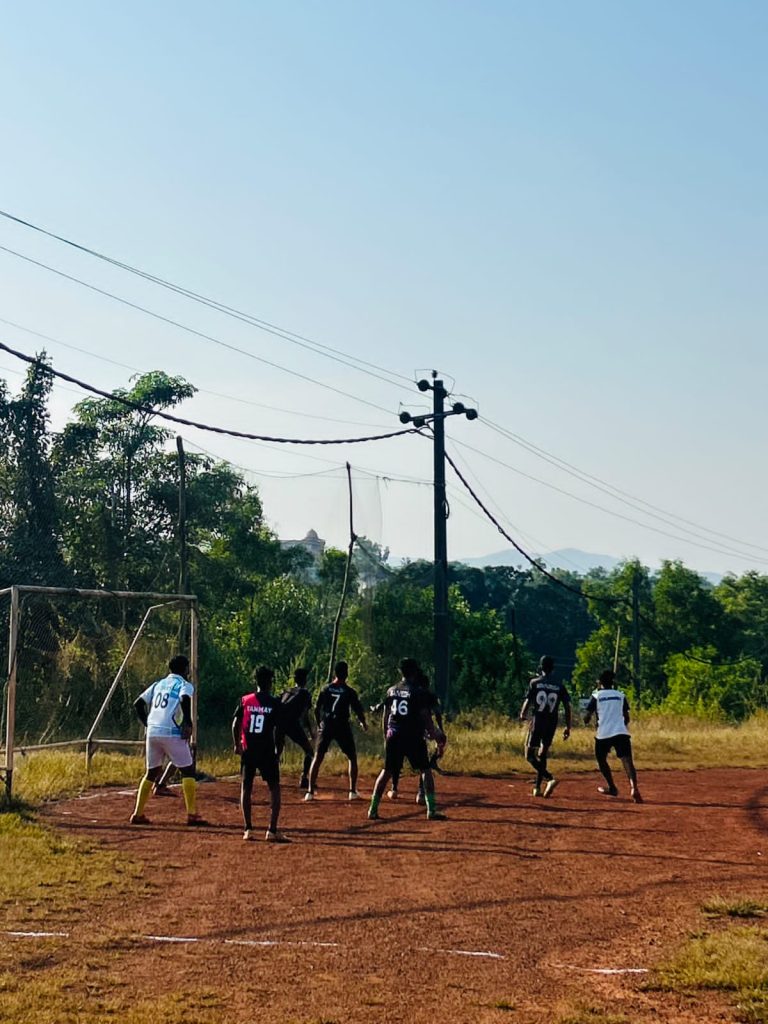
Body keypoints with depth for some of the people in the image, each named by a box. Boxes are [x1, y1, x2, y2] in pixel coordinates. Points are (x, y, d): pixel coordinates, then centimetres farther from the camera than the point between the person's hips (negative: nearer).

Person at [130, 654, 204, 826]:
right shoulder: (184, 685, 3)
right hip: (171, 733, -6)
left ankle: (138, 814, 14)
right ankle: (192, 815, -6)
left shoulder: (158, 684, 21)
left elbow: (138, 703, 17)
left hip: (152, 733, 6)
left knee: (152, 772, 18)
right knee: (188, 771, 2)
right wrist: (188, 723, -15)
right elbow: (185, 700, -20)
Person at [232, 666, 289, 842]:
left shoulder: (245, 700, 1)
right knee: (274, 788, 6)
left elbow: (235, 724, -1)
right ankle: (272, 831, -3)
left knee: (246, 788, 13)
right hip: (267, 751, -2)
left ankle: (248, 829, 8)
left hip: (248, 750, 2)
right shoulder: (275, 703, -4)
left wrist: (237, 744, 13)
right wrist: (277, 749, 4)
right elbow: (278, 729, -8)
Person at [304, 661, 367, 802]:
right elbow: (358, 711, -1)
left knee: (317, 758, 7)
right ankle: (353, 791, 8)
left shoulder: (325, 689, 2)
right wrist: (363, 724, 19)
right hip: (342, 727, -1)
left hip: (326, 726, 2)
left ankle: (310, 792, 0)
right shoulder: (349, 692, -4)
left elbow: (317, 709, 5)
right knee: (352, 758, 14)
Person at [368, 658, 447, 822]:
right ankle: (431, 810, -3)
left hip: (393, 736, 5)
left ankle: (373, 809, 9)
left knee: (386, 772, 11)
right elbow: (425, 717, -9)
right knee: (425, 771, 4)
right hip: (413, 737, -5)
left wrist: (386, 737, 20)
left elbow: (385, 716, 12)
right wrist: (435, 734, 1)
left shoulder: (391, 690, 9)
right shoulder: (419, 692, -7)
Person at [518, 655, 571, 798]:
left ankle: (549, 778, -20)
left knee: (530, 755, 1)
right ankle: (538, 787, 15)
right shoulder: (559, 686, 3)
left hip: (537, 722, -3)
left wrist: (522, 715, 12)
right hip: (551, 724, 3)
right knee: (542, 754, 16)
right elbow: (567, 707, -1)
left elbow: (528, 701, -8)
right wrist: (567, 727, 6)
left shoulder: (534, 683, -4)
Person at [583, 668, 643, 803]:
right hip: (621, 732, 1)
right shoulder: (621, 695, 14)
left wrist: (587, 721, 24)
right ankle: (634, 788, -32)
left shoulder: (596, 696, 5)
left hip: (603, 734, -1)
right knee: (627, 760, -10)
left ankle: (612, 788, 28)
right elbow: (626, 718, 16)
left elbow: (586, 718, 1)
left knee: (601, 759, 24)